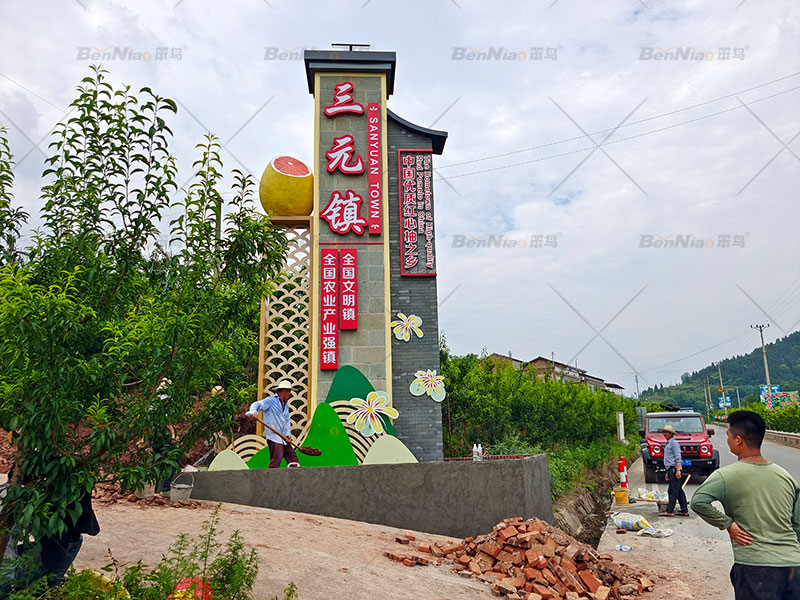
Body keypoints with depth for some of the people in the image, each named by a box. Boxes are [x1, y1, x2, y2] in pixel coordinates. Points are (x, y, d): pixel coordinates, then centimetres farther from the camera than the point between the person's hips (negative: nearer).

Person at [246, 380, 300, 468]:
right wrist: (253, 412, -34)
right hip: (273, 436, -8)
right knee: (276, 459, -16)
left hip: (283, 438, 8)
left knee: (293, 458, 7)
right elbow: (256, 405, -12)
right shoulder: (271, 400, -4)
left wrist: (288, 434, 6)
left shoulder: (286, 404, 20)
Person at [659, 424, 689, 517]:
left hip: (674, 469, -10)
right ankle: (684, 510, 12)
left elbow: (678, 457, -15)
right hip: (671, 469, 10)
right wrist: (667, 473, 25)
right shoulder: (667, 444, 22)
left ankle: (669, 511, -13)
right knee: (679, 491, 10)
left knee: (673, 490, -10)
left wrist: (678, 470, -22)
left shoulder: (674, 443, -7)